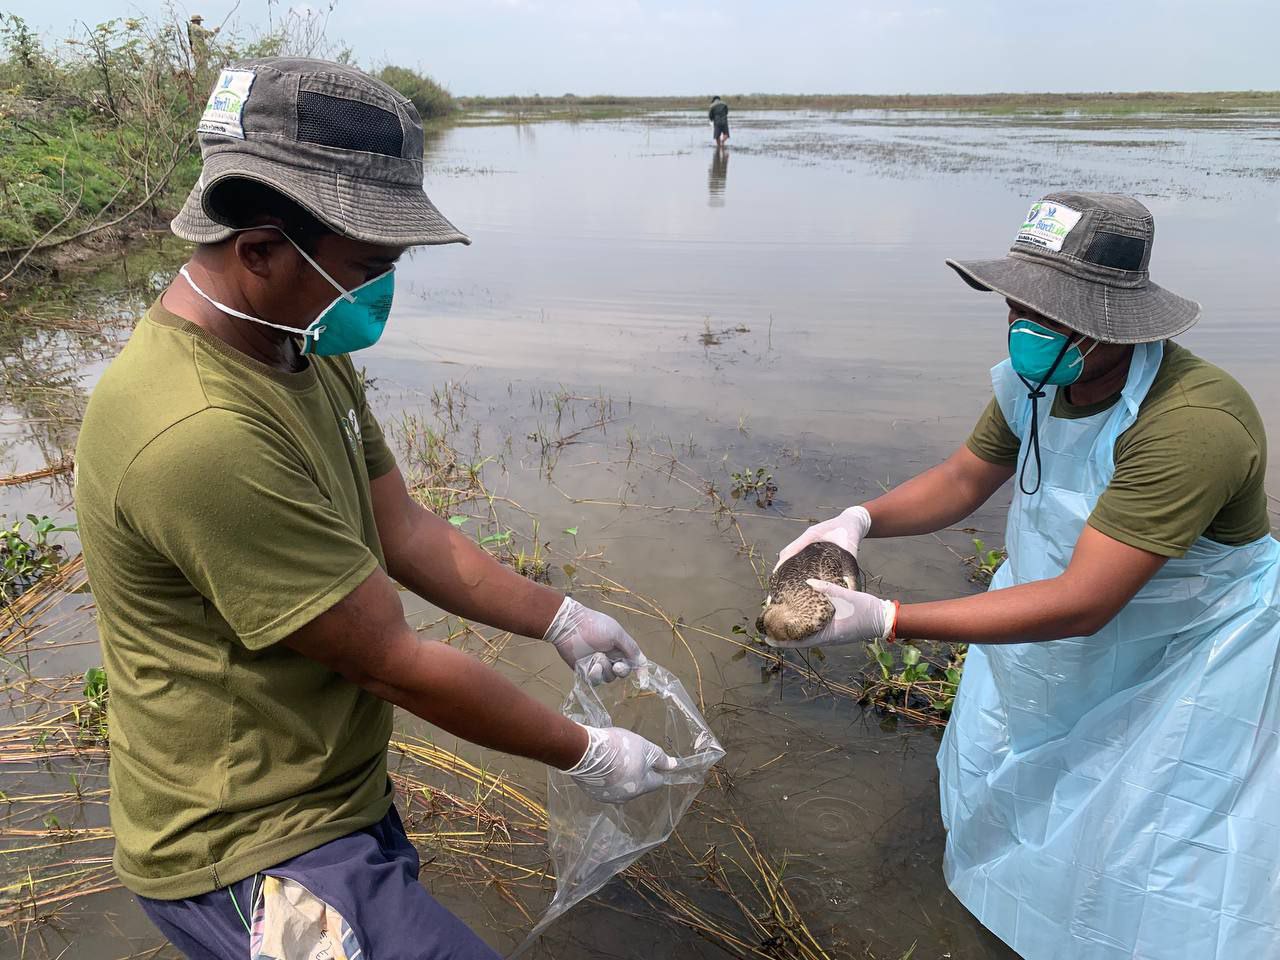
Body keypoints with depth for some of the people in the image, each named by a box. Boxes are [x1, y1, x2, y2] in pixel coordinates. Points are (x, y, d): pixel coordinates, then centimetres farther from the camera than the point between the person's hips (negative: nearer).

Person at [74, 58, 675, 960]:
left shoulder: (304, 348, -1)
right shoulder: (201, 436, -32)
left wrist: (560, 619, 5)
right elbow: (397, 665, -25)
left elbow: (405, 532, 4)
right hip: (253, 858, -9)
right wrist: (584, 754, -13)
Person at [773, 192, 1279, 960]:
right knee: (1001, 767, 25)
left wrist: (886, 621, -44)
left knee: (1154, 865, 6)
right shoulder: (1040, 377, -16)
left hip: (1188, 652, -7)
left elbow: (1079, 606, -40)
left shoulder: (1190, 425, -39)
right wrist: (861, 520, -23)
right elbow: (963, 480, -3)